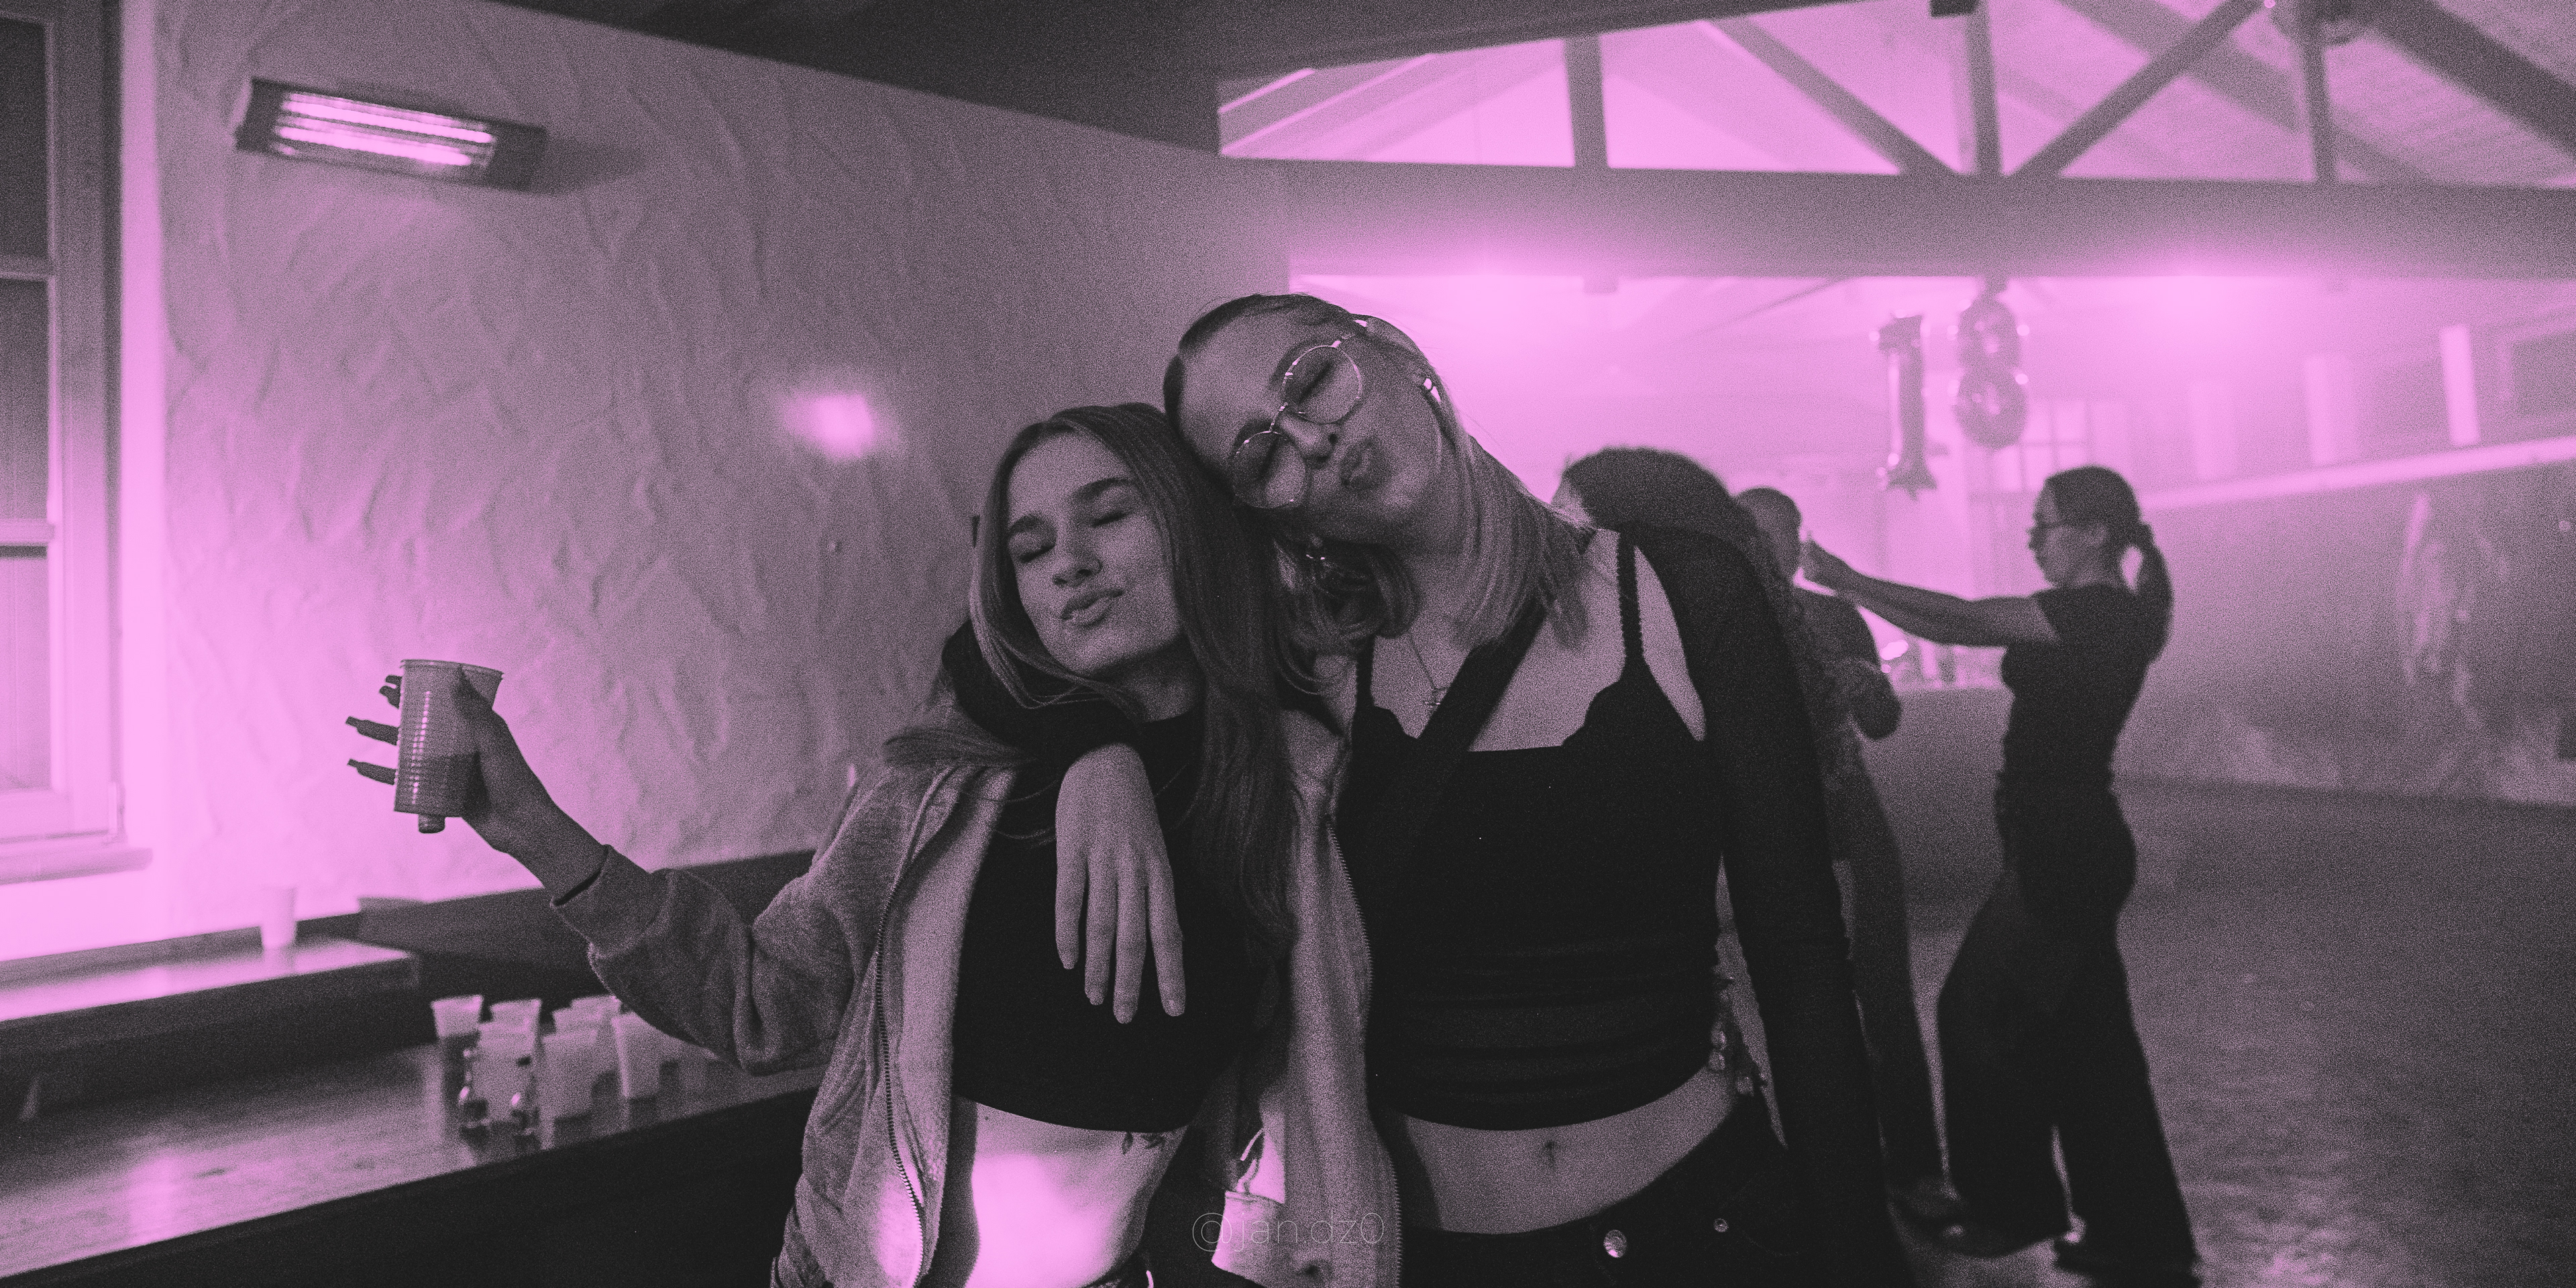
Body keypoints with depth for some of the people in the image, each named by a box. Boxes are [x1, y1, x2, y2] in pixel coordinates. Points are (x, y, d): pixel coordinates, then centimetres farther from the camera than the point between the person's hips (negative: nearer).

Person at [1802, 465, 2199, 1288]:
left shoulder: (2103, 611, -15)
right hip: (2062, 847, 10)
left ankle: (2018, 1206, 19)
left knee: (1986, 1014, 2)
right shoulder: (2092, 617, 13)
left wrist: (1847, 580, -14)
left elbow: (1964, 620, -20)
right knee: (2082, 1033, 15)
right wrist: (1851, 586, 4)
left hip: (2066, 850, -10)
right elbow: (1962, 629, 11)